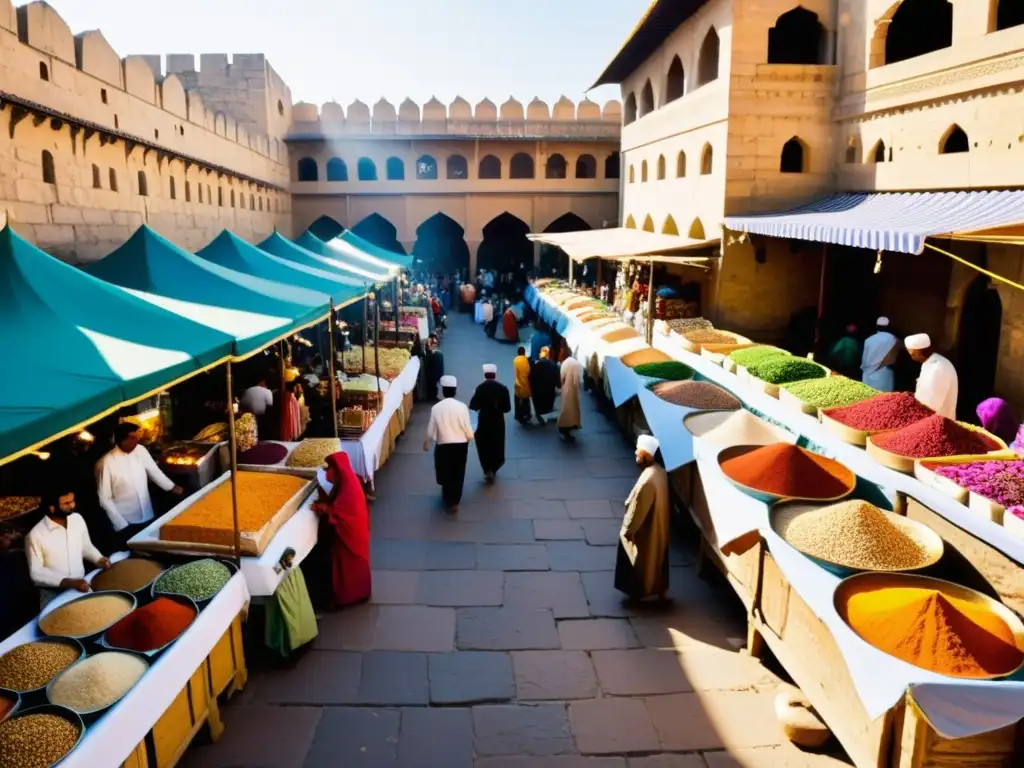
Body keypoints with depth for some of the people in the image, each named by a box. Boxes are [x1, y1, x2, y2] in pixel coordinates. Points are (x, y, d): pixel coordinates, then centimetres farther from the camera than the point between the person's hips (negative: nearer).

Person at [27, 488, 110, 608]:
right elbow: (36, 573, -14)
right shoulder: (36, 535, -18)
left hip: (81, 585, 4)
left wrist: (99, 559, -7)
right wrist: (69, 582, -23)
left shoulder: (77, 519, -2)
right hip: (53, 593, -4)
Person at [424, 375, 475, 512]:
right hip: (461, 444, 0)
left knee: (445, 472, 19)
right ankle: (454, 501, 21)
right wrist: (470, 437, 12)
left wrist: (427, 442, 15)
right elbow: (467, 428, -10)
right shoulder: (462, 406, -12)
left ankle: (449, 498, 30)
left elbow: (431, 429, -3)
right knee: (458, 473, 15)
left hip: (443, 445, 0)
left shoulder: (436, 408, -10)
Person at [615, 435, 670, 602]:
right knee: (657, 559, 23)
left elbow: (638, 509, -25)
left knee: (641, 563, 13)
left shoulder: (647, 480, -33)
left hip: (646, 530, -8)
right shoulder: (660, 471, -5)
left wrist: (627, 530, -13)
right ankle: (660, 590, 38)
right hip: (659, 526, 8)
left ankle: (639, 591, 31)